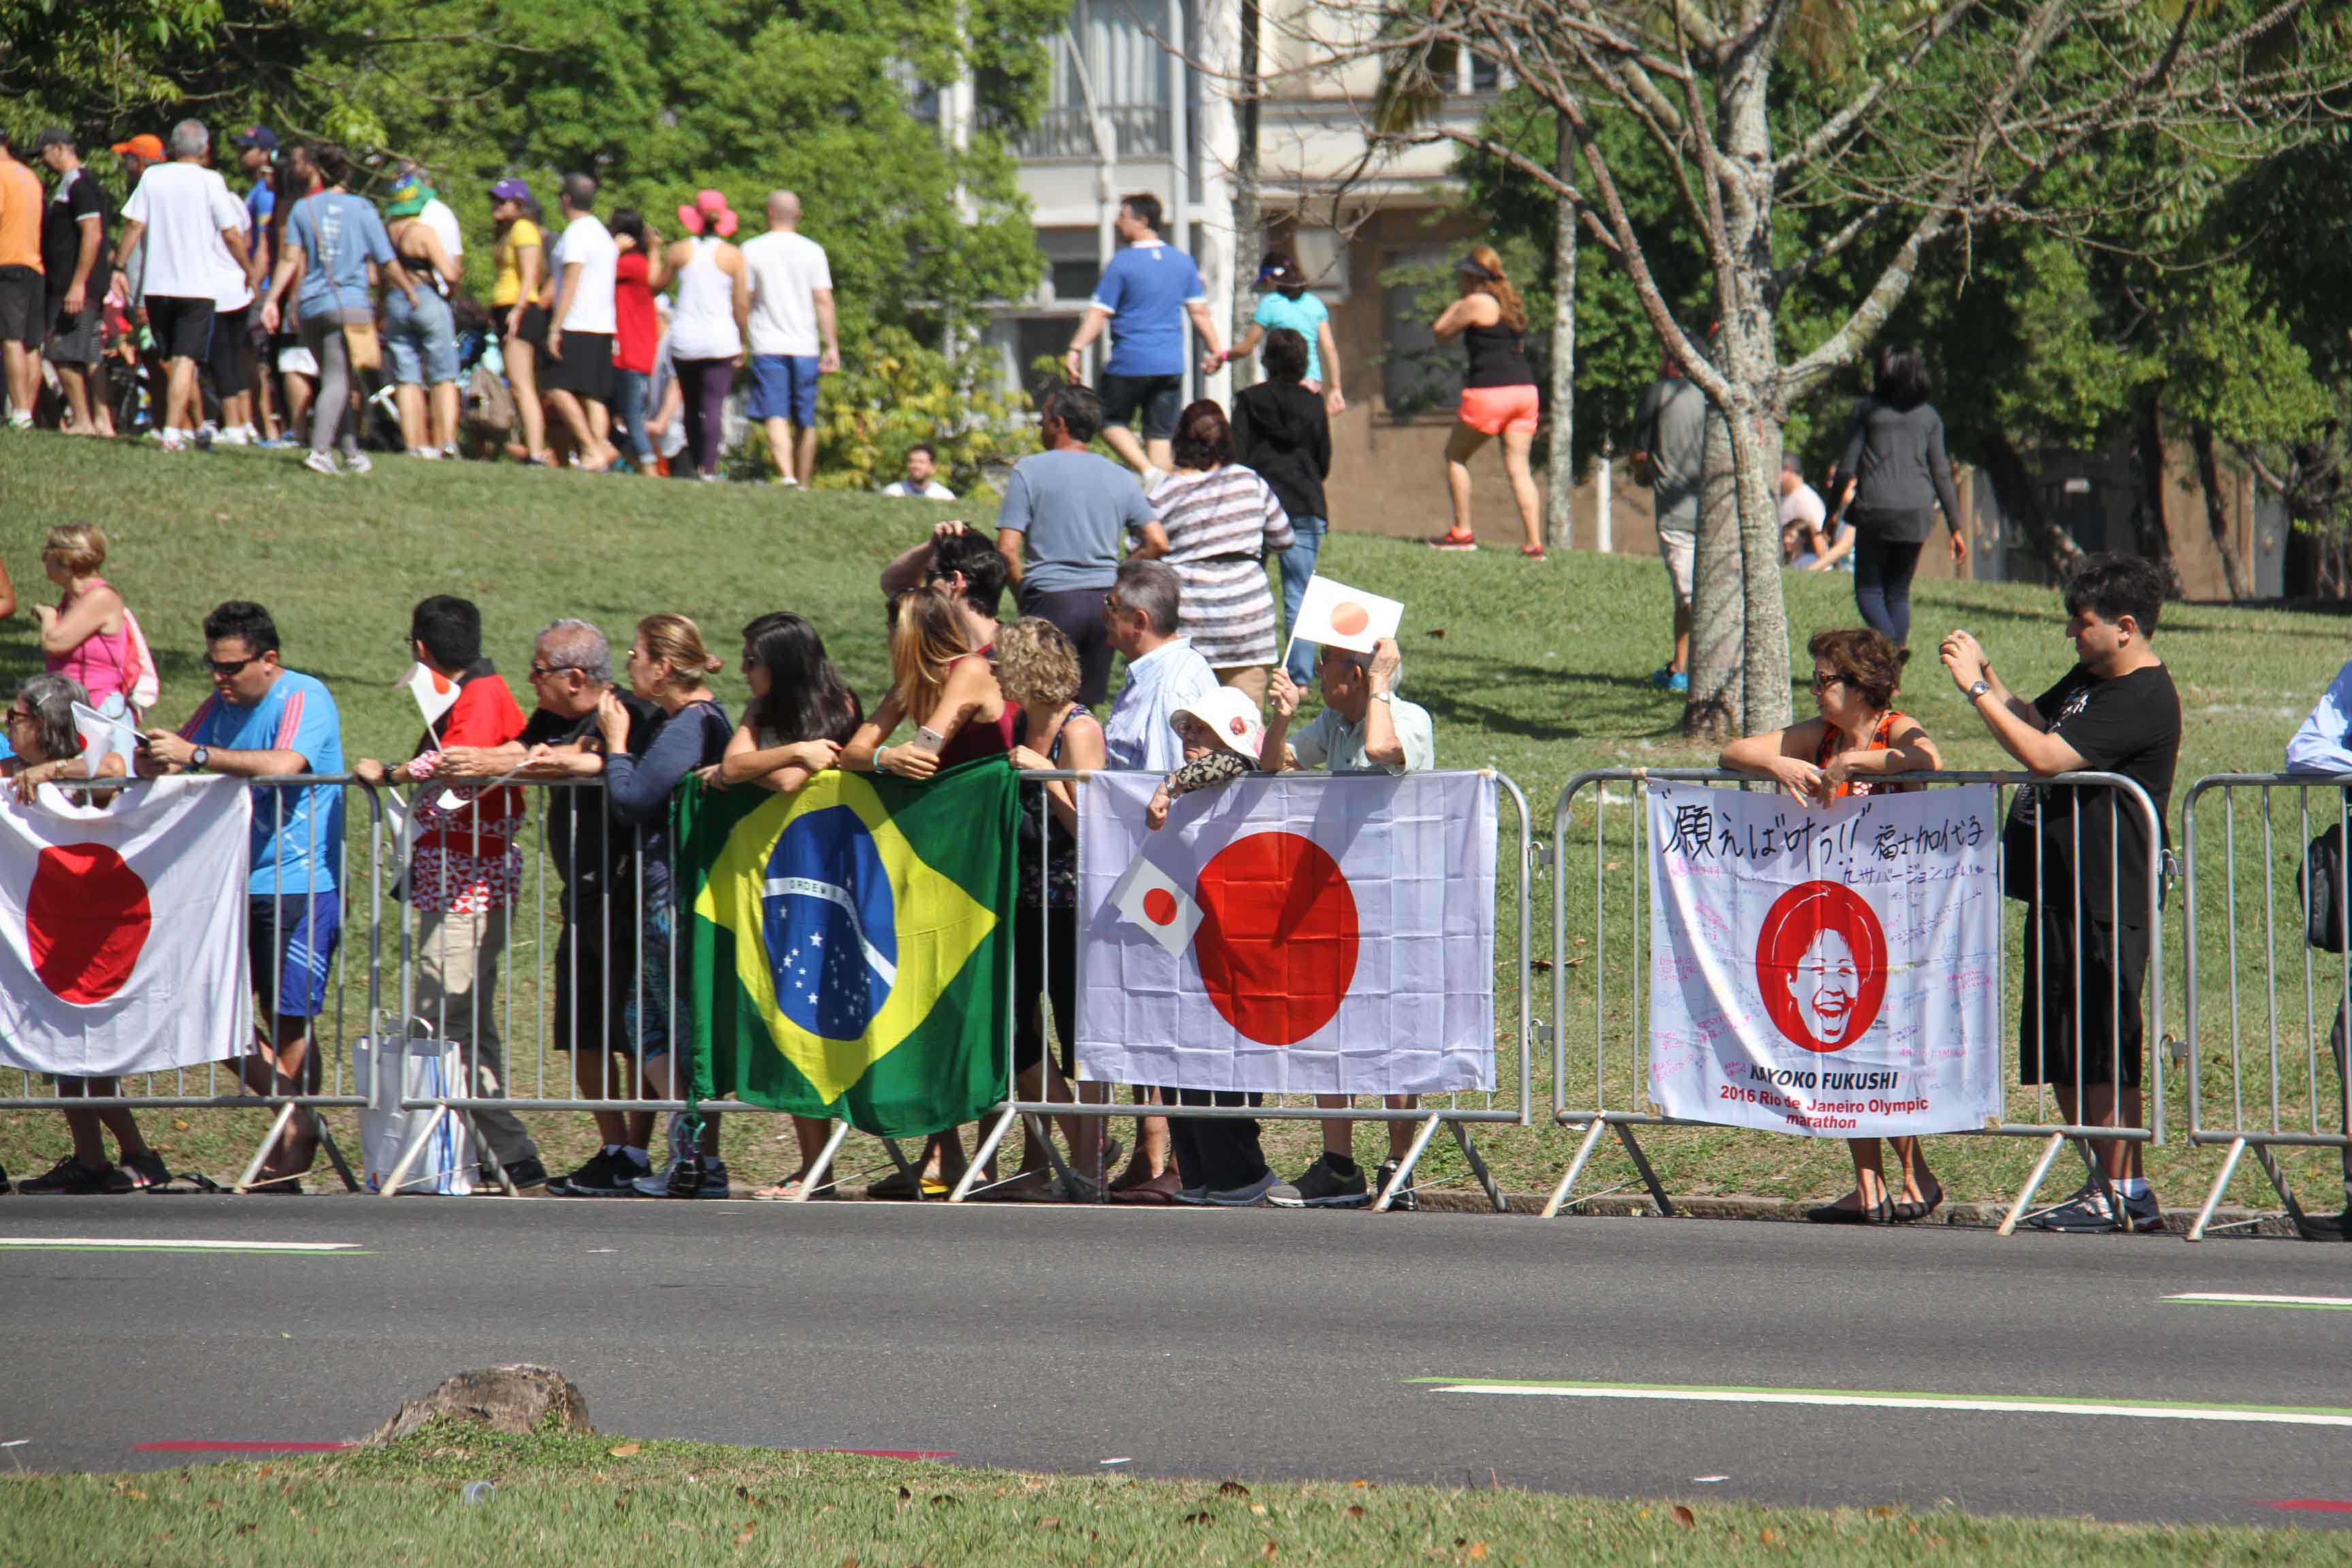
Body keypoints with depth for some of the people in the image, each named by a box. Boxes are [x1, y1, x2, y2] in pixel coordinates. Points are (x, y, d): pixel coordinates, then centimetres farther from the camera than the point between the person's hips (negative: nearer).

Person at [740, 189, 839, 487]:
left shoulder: (752, 250, 1)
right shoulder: (813, 252, 4)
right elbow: (824, 301, -1)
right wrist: (832, 347, 1)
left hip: (767, 347, -2)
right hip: (805, 346, 2)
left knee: (776, 417, -10)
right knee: (805, 421, 12)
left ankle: (787, 475, -30)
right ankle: (803, 484, 21)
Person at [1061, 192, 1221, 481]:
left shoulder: (1122, 264, -9)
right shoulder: (1183, 262, 7)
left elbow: (1099, 314, -12)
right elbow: (1200, 311, 8)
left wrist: (1075, 349, -11)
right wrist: (1213, 351, 16)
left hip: (1129, 362, -5)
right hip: (1170, 365, 5)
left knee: (1113, 423, 10)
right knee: (1159, 434, 7)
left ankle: (1148, 471, -12)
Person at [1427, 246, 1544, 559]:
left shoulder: (1476, 304, -7)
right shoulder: (1511, 302, 16)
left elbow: (1441, 333, 1)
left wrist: (1455, 306, 13)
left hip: (1490, 392, -7)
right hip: (1525, 389, 7)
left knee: (1456, 455, 12)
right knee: (1518, 468, 5)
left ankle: (1462, 533, 8)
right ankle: (1534, 544, -5)